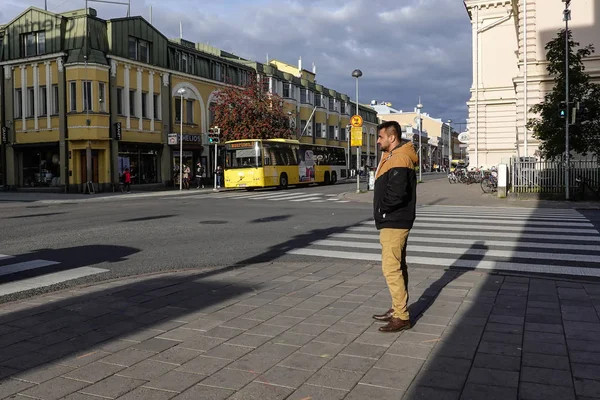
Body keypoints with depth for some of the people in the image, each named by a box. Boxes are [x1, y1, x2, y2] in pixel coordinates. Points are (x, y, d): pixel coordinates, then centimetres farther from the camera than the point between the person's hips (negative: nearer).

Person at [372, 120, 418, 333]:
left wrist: (382, 208, -12)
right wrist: (383, 209, 4)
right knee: (397, 267, 16)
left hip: (393, 222, -11)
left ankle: (402, 317, -3)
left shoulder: (399, 159, -18)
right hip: (394, 221, 11)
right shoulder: (392, 157, 16)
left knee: (391, 268, -9)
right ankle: (397, 309, 27)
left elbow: (397, 193, -27)